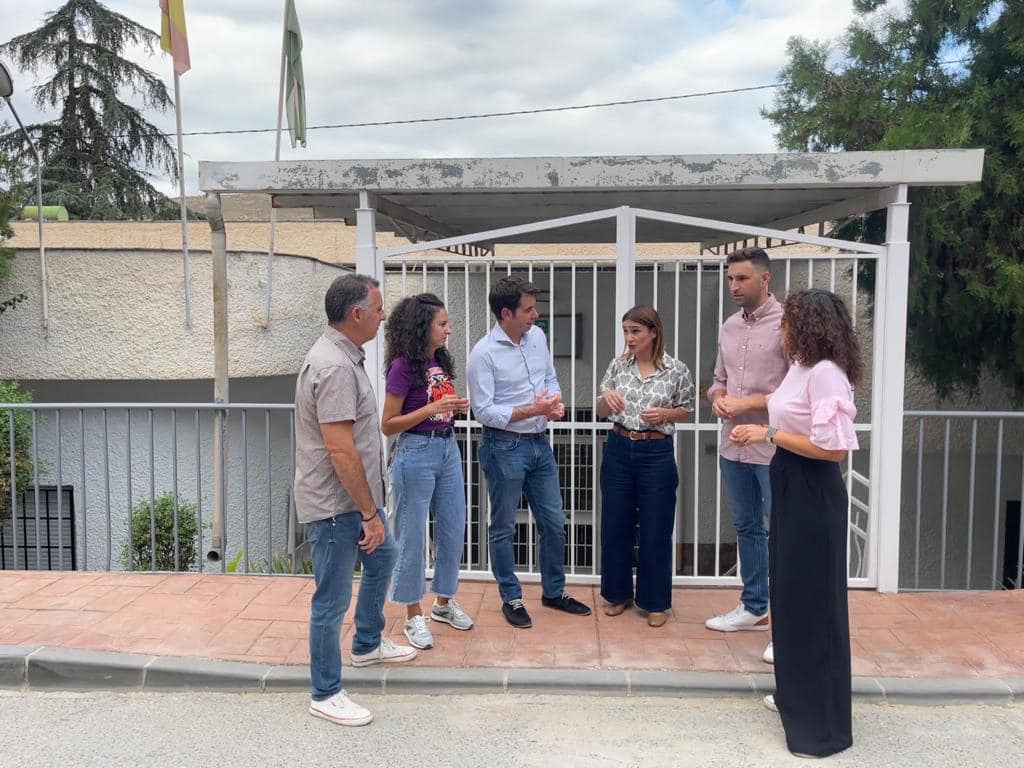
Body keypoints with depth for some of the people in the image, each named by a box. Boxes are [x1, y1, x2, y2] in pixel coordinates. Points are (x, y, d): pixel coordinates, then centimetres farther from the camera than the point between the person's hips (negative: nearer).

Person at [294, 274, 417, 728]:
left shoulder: (341, 356, 8)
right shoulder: (335, 367, -25)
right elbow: (340, 450, -28)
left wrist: (371, 506, 22)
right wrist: (370, 513, -22)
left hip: (355, 497, 11)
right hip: (336, 505, -11)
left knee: (382, 559, 27)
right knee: (332, 600, 2)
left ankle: (367, 645, 45)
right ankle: (326, 695, 18)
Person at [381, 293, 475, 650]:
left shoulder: (441, 361, 7)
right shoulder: (403, 366, -14)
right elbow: (388, 425, -13)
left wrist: (457, 407, 0)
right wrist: (432, 408, -22)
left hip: (448, 449, 8)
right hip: (416, 453, -7)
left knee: (453, 530, 14)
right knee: (412, 537, 4)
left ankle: (444, 602, 32)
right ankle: (414, 616, 18)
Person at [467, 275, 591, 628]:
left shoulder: (537, 336, 3)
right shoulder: (484, 353, -17)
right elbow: (483, 410, -18)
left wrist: (556, 402, -6)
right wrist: (532, 410, -23)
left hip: (540, 443, 7)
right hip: (504, 447, -6)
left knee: (553, 522, 15)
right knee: (504, 528, 8)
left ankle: (554, 591, 32)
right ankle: (511, 599, 24)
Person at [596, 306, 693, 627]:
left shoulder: (676, 370, -7)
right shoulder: (618, 365, 1)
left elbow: (687, 409, 6)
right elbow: (602, 413, 6)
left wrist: (664, 414, -14)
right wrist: (606, 398, -16)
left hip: (656, 454, -3)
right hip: (618, 450, 3)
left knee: (655, 530, 4)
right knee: (615, 525, 10)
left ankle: (655, 602, 20)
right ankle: (619, 593, 28)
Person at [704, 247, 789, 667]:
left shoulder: (786, 324, -12)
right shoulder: (729, 326, 11)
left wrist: (748, 402, -18)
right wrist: (718, 396, -3)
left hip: (773, 449, -7)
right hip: (734, 446, 8)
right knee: (746, 528, 18)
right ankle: (753, 607, 33)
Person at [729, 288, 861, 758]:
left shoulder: (825, 373, -21)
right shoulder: (801, 367, 8)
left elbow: (834, 448, -25)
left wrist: (770, 435, -20)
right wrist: (759, 433, 2)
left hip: (814, 494, -10)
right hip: (791, 488, 10)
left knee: (813, 599, 1)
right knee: (791, 592, 20)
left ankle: (822, 721, 17)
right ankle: (797, 693, 37)